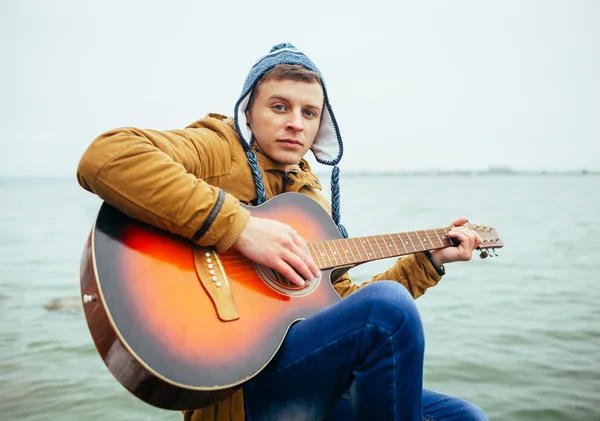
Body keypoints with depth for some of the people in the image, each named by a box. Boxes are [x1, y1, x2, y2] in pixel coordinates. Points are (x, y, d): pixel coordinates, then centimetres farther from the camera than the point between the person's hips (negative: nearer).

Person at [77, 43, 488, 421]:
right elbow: (104, 158, -26)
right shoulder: (216, 149, -7)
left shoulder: (312, 197, 15)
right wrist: (238, 225, -29)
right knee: (388, 305, -25)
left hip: (309, 381, 8)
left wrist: (430, 260, 16)